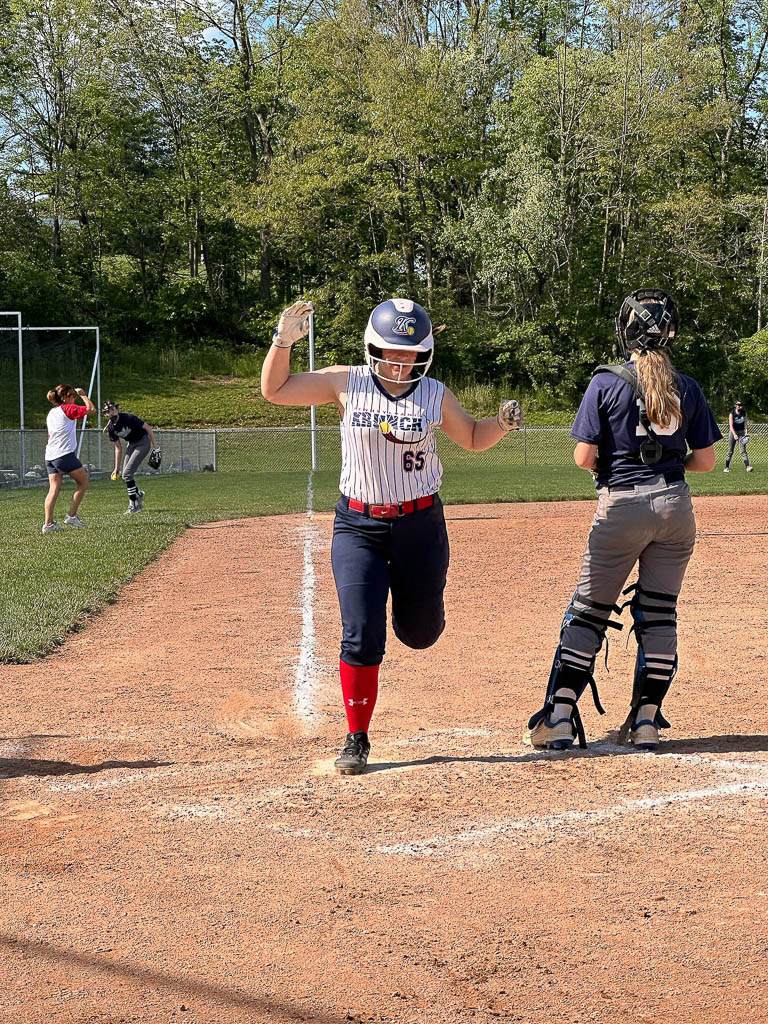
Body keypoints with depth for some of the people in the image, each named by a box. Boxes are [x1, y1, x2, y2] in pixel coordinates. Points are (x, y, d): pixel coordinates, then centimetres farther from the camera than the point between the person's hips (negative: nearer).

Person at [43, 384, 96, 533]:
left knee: (54, 489, 3)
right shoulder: (69, 409, -3)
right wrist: (82, 395, 7)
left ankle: (48, 523, -6)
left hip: (50, 456, 8)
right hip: (65, 454, -8)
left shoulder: (51, 413, 21)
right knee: (83, 483, 7)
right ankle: (72, 516, 4)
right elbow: (91, 409, -7)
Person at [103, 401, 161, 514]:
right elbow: (118, 447, 3)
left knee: (127, 473, -14)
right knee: (125, 475, 7)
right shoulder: (111, 427, -6)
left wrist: (155, 447, -19)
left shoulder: (128, 418, -26)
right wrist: (116, 468, 4)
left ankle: (134, 505, -3)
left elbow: (148, 428, -19)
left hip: (143, 443, -7)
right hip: (132, 444, 7)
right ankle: (138, 494, 34)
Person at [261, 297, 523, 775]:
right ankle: (357, 741, 7)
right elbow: (275, 390, -1)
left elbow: (474, 438, 13)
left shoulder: (435, 395, -2)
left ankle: (414, 596, 52)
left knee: (419, 633, 13)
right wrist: (284, 340, -16)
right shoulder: (346, 383, -4)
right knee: (361, 637, -9)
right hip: (358, 526, -1)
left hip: (421, 525, 1)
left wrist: (503, 422, -8)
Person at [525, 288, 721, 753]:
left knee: (589, 610, 4)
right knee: (659, 613, 10)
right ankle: (647, 721, 10)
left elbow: (585, 457, -10)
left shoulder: (607, 383, -7)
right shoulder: (688, 388, 3)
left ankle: (560, 716, -1)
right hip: (675, 506, 3)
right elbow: (705, 461, 4)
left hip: (622, 505, -3)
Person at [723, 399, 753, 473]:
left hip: (741, 432, 2)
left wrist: (746, 432, -4)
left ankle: (748, 467, -18)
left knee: (743, 450, -8)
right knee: (730, 451, 3)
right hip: (733, 432, -2)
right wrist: (734, 434, -31)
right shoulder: (732, 413, -11)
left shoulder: (744, 412, 0)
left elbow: (745, 422, 9)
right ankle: (726, 467, 12)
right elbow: (731, 426, -18)